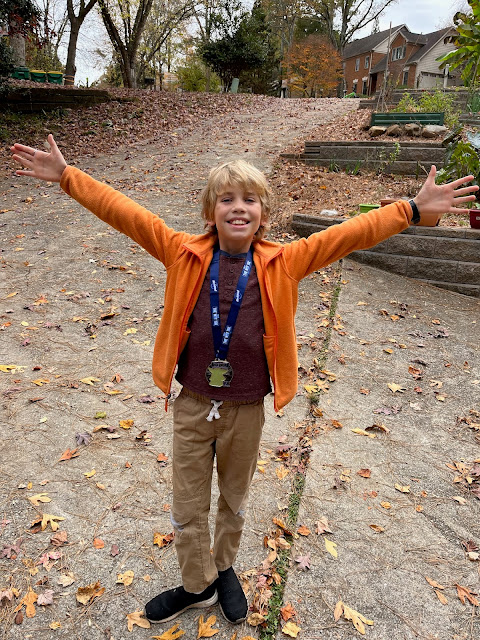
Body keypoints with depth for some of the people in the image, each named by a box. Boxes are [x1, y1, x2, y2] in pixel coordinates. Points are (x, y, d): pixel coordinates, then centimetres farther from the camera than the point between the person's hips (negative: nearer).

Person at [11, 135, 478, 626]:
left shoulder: (282, 263, -7)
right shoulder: (185, 254, -7)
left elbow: (348, 234, -10)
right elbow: (126, 214, -8)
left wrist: (413, 209, -13)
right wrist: (67, 177, -9)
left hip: (247, 410, 0)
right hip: (192, 406, 0)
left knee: (234, 502, 23)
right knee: (187, 508, 16)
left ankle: (224, 568, 53)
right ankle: (198, 585, 44)